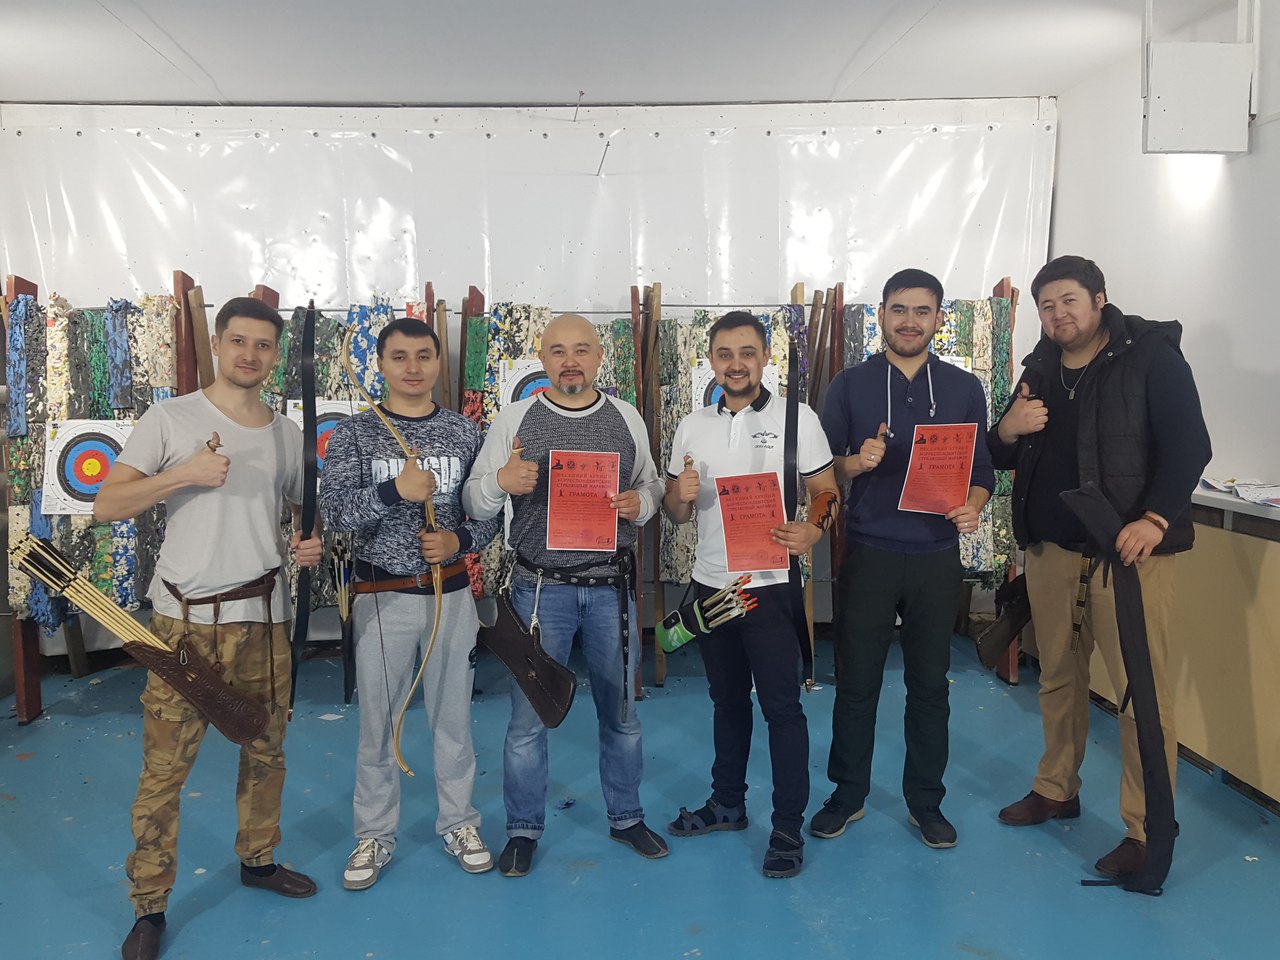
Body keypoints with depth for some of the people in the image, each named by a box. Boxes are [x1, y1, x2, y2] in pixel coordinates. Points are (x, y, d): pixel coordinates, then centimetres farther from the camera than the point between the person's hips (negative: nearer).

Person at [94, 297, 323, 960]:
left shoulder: (287, 434, 9)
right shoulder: (171, 419, -3)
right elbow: (106, 505, -7)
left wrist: (310, 546, -3)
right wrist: (184, 474, -21)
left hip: (265, 618, 4)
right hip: (187, 620, -4)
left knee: (265, 751, 15)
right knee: (163, 768, -1)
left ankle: (258, 859, 36)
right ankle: (149, 906, 14)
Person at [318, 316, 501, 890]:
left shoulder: (464, 433, 2)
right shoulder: (354, 433, -3)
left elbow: (490, 513, 4)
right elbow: (331, 508, -14)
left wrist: (459, 540, -15)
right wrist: (395, 491, -27)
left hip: (451, 594, 2)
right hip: (382, 597, -1)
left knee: (453, 714, 12)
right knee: (377, 720, 8)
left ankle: (458, 822, 29)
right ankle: (374, 834, 26)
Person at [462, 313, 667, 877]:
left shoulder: (626, 418, 5)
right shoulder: (514, 419, -1)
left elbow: (651, 486, 14)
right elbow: (474, 503, -1)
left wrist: (639, 503, -9)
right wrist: (499, 482, -23)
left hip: (611, 587, 2)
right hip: (541, 588, -2)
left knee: (620, 711, 14)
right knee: (528, 717, 5)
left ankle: (626, 816, 34)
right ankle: (523, 829, 24)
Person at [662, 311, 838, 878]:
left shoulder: (798, 420, -4)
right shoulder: (692, 428, 7)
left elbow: (828, 493, -3)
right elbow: (675, 513, 11)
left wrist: (813, 531, -23)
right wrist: (680, 496, -13)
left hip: (771, 587, -4)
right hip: (711, 584, 5)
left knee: (781, 706, 0)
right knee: (727, 699, 18)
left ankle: (788, 827, 12)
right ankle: (727, 803, 33)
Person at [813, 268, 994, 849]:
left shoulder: (964, 389, 6)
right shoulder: (850, 385, 2)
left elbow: (982, 469, 9)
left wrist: (972, 506, -11)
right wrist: (855, 463, -18)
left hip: (936, 557, 1)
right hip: (867, 555, -1)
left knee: (929, 685, 10)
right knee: (856, 682, 7)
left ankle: (926, 802, 26)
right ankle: (848, 795, 24)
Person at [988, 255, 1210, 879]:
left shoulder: (1151, 358, -2)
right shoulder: (1040, 372, 13)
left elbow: (1189, 446, -9)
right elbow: (1004, 458, 18)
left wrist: (1156, 518, -22)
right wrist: (1008, 431, -6)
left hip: (1129, 549, -5)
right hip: (1050, 549, 5)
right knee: (1058, 677, 14)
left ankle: (1147, 831, 5)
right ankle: (1056, 790, 30)